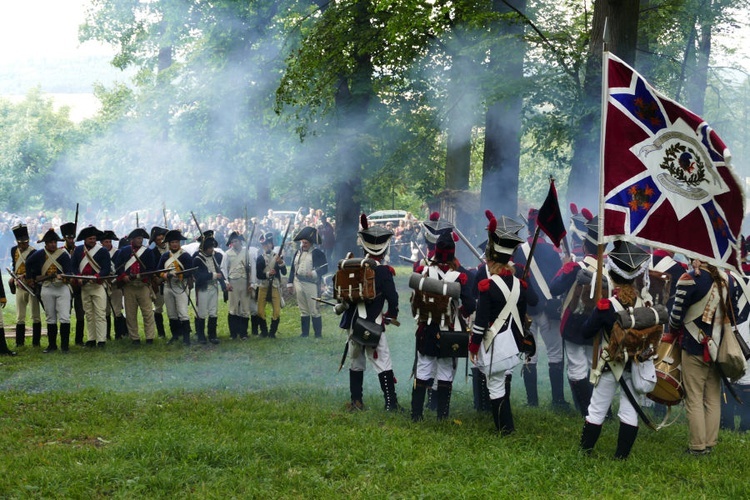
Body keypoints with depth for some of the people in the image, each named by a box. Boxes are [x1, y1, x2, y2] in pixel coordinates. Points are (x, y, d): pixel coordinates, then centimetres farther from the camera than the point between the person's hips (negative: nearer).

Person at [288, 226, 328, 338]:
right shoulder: (298, 253, 14)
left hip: (311, 285, -6)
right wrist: (290, 283, 14)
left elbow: (324, 268, -8)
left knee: (314, 311, -4)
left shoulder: (317, 253, -4)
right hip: (299, 284, 6)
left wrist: (314, 273, -23)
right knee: (303, 311, 12)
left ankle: (318, 334, 1)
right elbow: (293, 269, 18)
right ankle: (305, 333, 18)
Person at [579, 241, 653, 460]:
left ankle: (585, 451, 14)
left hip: (611, 366, -3)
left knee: (597, 410, 8)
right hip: (636, 365, 3)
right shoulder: (644, 304, -7)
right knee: (629, 411, 9)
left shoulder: (606, 305, -19)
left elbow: (586, 332, -11)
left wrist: (598, 317, 2)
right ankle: (622, 456, 13)